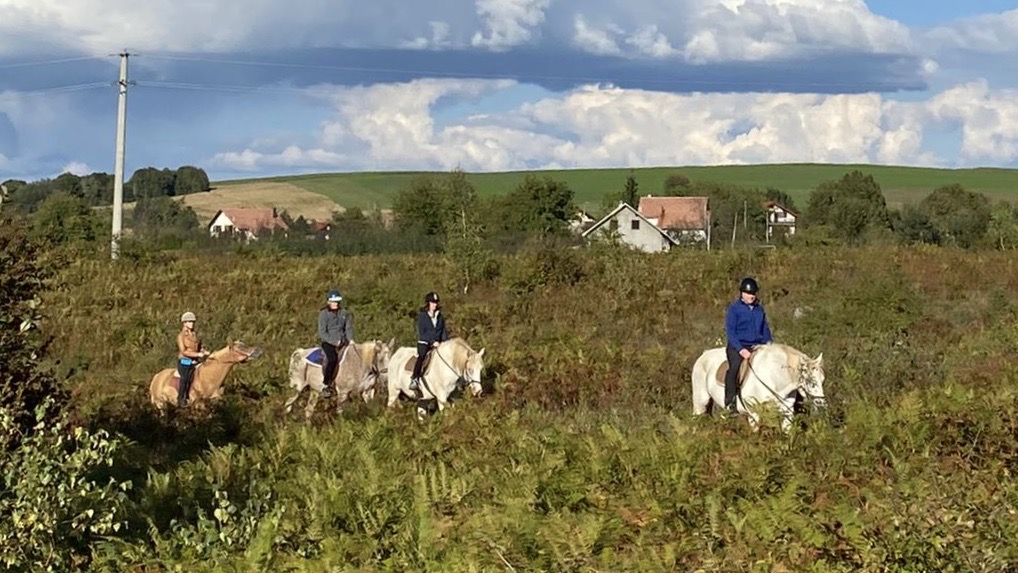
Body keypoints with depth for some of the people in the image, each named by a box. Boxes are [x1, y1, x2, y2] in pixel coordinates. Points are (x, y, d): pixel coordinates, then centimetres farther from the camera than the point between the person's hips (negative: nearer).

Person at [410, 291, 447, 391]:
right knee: (422, 356, -32)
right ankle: (414, 379, -39)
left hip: (437, 344, 5)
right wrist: (433, 342, -18)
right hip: (424, 343, -5)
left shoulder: (439, 316, 12)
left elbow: (443, 331, 13)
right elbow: (422, 333, -9)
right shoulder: (422, 316, -2)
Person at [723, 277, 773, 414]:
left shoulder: (759, 309, 16)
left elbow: (765, 330, 23)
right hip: (737, 346, -5)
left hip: (757, 345, 5)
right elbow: (730, 331, -6)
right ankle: (730, 401, -28)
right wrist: (740, 349, -17)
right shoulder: (734, 308, 0)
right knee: (735, 366, -31)